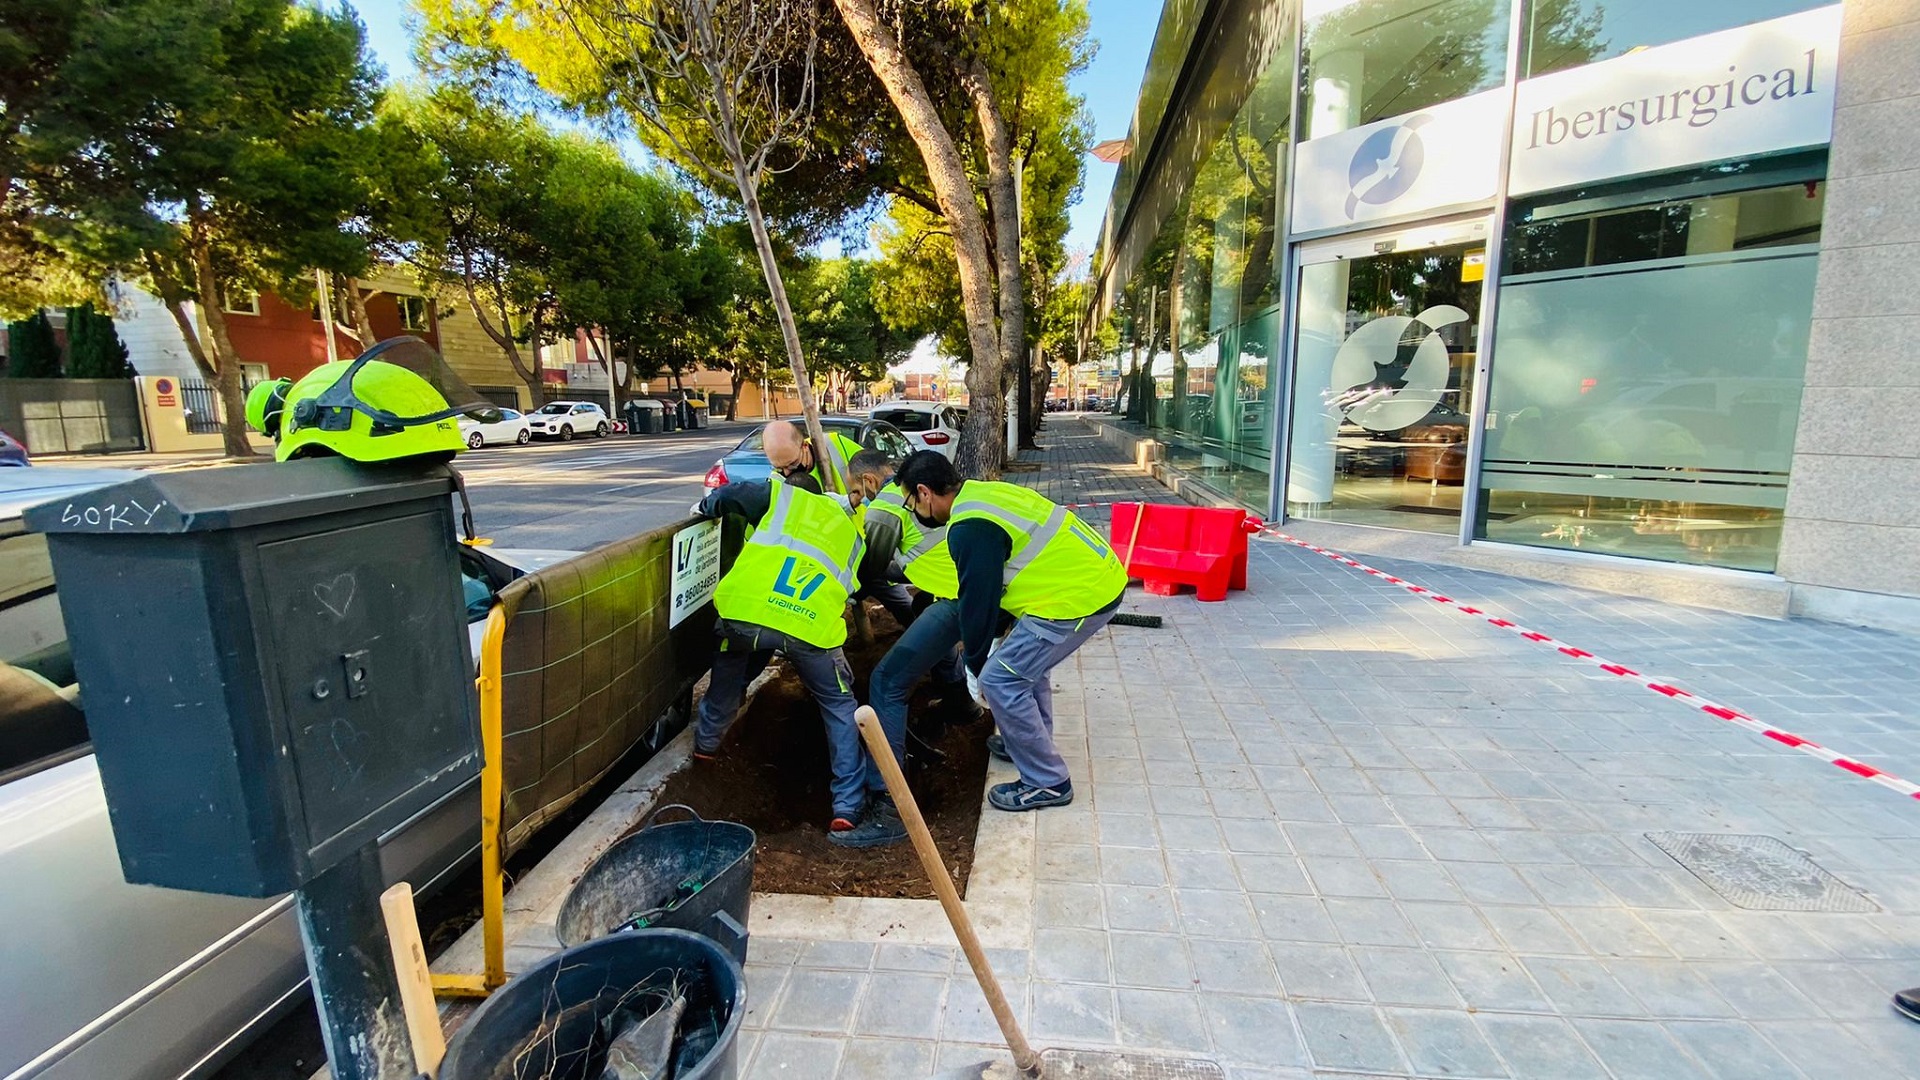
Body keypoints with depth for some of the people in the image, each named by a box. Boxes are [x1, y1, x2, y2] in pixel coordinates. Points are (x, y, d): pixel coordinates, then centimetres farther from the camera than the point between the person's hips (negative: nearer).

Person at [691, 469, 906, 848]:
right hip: (812, 625, 0)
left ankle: (705, 745, 55)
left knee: (727, 684, 30)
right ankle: (848, 810, 13)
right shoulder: (850, 534, 31)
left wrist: (707, 506, 33)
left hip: (746, 611, 0)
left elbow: (726, 496, 13)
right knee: (840, 710, 17)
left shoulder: (783, 494, 23)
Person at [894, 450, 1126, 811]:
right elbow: (987, 590, 22)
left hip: (1078, 597, -10)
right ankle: (1030, 744, 39)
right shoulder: (983, 495, 14)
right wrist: (981, 646, 28)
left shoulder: (970, 527, -17)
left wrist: (977, 665, 6)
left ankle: (1047, 782, 9)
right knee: (1023, 662, 24)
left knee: (1001, 681, -3)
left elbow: (978, 600, -10)